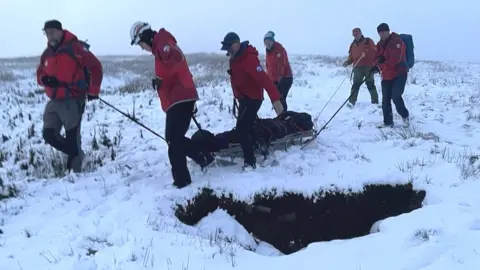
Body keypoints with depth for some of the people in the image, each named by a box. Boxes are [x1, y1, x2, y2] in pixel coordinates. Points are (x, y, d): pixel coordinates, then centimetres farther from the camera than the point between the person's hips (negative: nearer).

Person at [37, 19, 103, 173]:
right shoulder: (47, 53, 12)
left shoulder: (75, 47, -8)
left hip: (73, 100, -7)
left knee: (72, 137, -5)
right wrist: (45, 79, -5)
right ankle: (76, 154, 27)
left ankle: (75, 170, 5)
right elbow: (40, 74, 21)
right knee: (49, 135, 7)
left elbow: (96, 67, -5)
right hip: (54, 101, 8)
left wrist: (93, 91, -7)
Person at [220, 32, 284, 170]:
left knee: (241, 130, -14)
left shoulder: (249, 59, -25)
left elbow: (264, 78, -35)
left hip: (253, 99, -10)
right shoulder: (235, 58, 6)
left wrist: (275, 99, -44)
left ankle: (250, 161, -5)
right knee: (246, 128, 23)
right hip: (243, 98, 10)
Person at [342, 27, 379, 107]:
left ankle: (375, 101, 8)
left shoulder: (368, 41, 5)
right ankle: (351, 102, -12)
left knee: (370, 84, 0)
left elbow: (375, 52, -3)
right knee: (356, 84, -8)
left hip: (368, 67, -3)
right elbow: (351, 57, 15)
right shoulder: (352, 45, 16)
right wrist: (347, 62, -4)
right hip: (358, 68, 3)